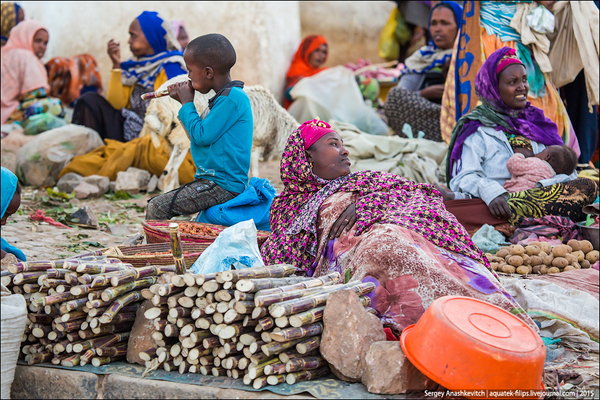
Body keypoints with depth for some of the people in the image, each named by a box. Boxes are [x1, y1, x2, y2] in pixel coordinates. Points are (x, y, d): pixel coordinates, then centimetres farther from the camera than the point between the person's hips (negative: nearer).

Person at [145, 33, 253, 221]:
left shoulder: (232, 98, -17)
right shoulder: (226, 96, 15)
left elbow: (202, 136, -19)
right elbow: (204, 132, 23)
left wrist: (187, 104, -5)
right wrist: (184, 103, 16)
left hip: (224, 186, -11)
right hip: (213, 179, 11)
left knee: (156, 209, -16)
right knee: (156, 204, 15)